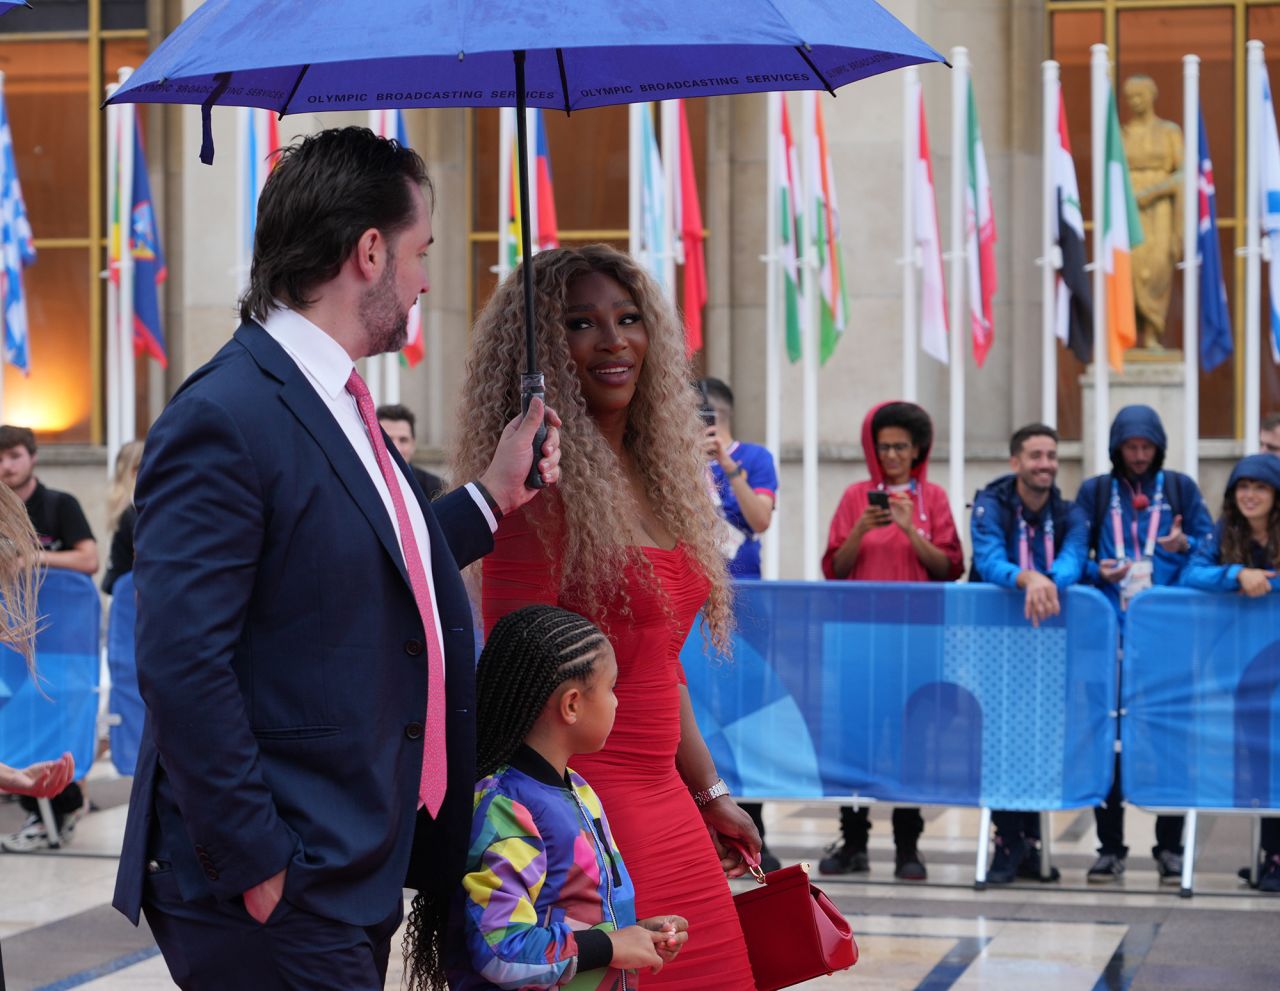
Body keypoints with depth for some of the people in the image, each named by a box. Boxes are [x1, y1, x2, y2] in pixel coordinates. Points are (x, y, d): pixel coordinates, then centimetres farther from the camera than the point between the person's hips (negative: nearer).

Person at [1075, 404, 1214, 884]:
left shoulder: (1181, 488, 10)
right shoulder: (1094, 492, 11)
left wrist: (1184, 546, -15)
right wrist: (1097, 571, -12)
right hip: (1110, 631, 1)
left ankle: (1170, 847, 7)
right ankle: (1110, 847, 7)